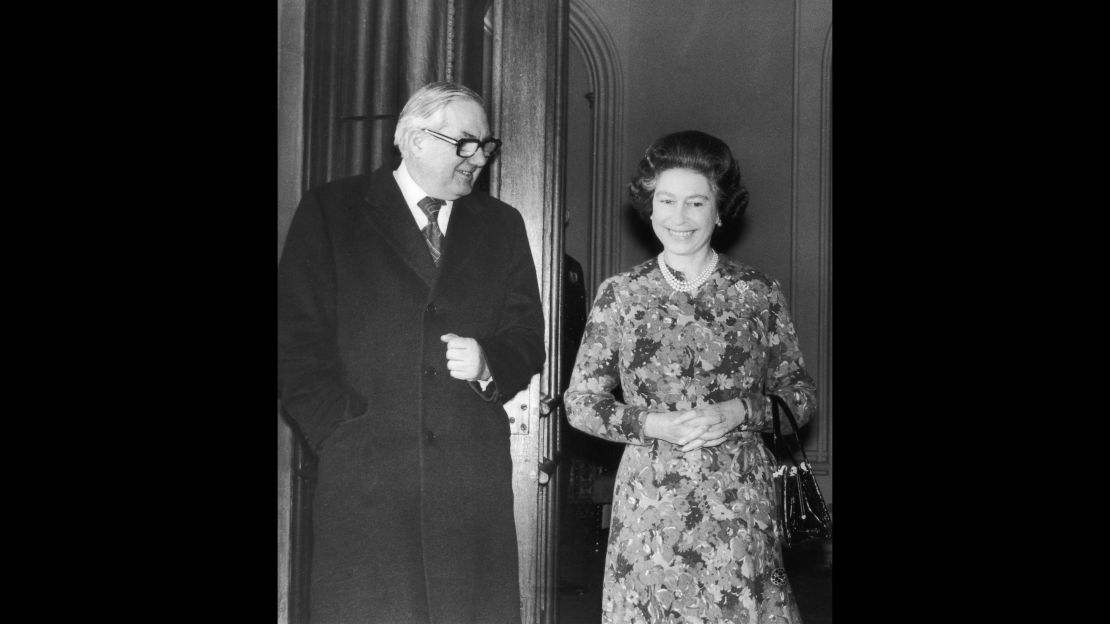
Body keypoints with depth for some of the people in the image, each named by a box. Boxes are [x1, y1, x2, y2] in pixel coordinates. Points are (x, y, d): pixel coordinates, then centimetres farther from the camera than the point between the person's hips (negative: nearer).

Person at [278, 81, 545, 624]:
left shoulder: (502, 225, 16)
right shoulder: (331, 210, 6)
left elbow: (528, 341, 15)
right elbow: (297, 339, 1)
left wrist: (488, 365, -6)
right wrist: (341, 429, -7)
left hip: (474, 477, 3)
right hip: (361, 476, -2)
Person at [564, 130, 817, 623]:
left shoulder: (759, 295, 2)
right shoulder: (619, 295, 3)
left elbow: (801, 395, 7)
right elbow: (580, 402, 4)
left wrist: (741, 411, -11)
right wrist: (653, 424, -11)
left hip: (739, 505, 0)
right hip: (649, 506, 0)